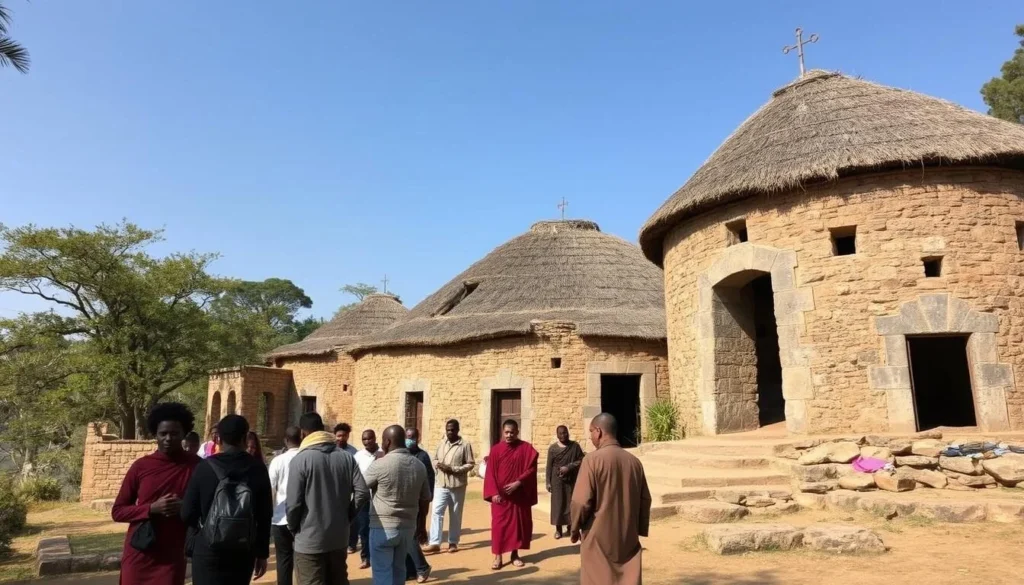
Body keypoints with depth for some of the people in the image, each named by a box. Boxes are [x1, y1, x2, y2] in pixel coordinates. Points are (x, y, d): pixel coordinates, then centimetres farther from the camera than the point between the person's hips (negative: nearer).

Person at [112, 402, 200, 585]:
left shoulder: (196, 466, -3)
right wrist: (152, 508, -14)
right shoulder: (140, 467, -1)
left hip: (172, 556, -1)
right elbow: (118, 511, 2)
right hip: (138, 554, 1)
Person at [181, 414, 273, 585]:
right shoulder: (258, 469, -3)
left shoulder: (205, 467, -7)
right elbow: (265, 516, -2)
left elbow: (187, 513, -6)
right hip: (244, 551, 2)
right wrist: (262, 553, 9)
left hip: (208, 549, -2)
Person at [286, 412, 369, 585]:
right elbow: (362, 493, -4)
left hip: (309, 539, -5)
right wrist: (346, 516, 8)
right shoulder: (346, 458, 1)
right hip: (339, 537, 5)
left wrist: (293, 527, 4)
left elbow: (294, 502, -14)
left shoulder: (300, 460, -13)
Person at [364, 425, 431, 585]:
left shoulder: (380, 464, -15)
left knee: (382, 572, 4)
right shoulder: (419, 466, 2)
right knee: (398, 569, 19)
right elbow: (425, 500, 9)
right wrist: (422, 526, 19)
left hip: (383, 527, -5)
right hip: (408, 527, 5)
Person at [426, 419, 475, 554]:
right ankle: (435, 543, -2)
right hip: (441, 484, 3)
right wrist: (438, 465, -6)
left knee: (455, 515, 7)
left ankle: (453, 543, 19)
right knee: (437, 512, -5)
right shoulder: (442, 444, 10)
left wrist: (452, 468, -18)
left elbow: (470, 464, -9)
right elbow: (436, 459, 19)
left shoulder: (465, 445, -6)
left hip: (457, 485, -3)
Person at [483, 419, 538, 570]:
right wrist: (493, 493, -13)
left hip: (520, 494, 1)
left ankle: (515, 554, 21)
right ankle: (498, 556, 6)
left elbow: (531, 469, -5)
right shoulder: (496, 450, 0)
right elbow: (490, 473, -3)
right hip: (500, 494, 0)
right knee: (499, 524, -1)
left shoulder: (526, 448, -1)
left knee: (518, 523, 7)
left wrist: (518, 483, -16)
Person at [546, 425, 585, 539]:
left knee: (571, 503, 3)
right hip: (557, 480, 0)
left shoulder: (575, 446, 1)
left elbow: (581, 460, -2)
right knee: (557, 503, 0)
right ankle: (558, 529, 8)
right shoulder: (552, 448, 1)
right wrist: (548, 482, -3)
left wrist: (569, 467, -14)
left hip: (572, 479, 1)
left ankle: (570, 526, 18)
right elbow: (549, 466, 2)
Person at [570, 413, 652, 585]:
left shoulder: (593, 459, -15)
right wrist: (640, 529, 20)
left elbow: (581, 500, -15)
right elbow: (645, 500, 8)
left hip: (598, 537, -4)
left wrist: (575, 528, 1)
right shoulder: (634, 461, 1)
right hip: (628, 537, 5)